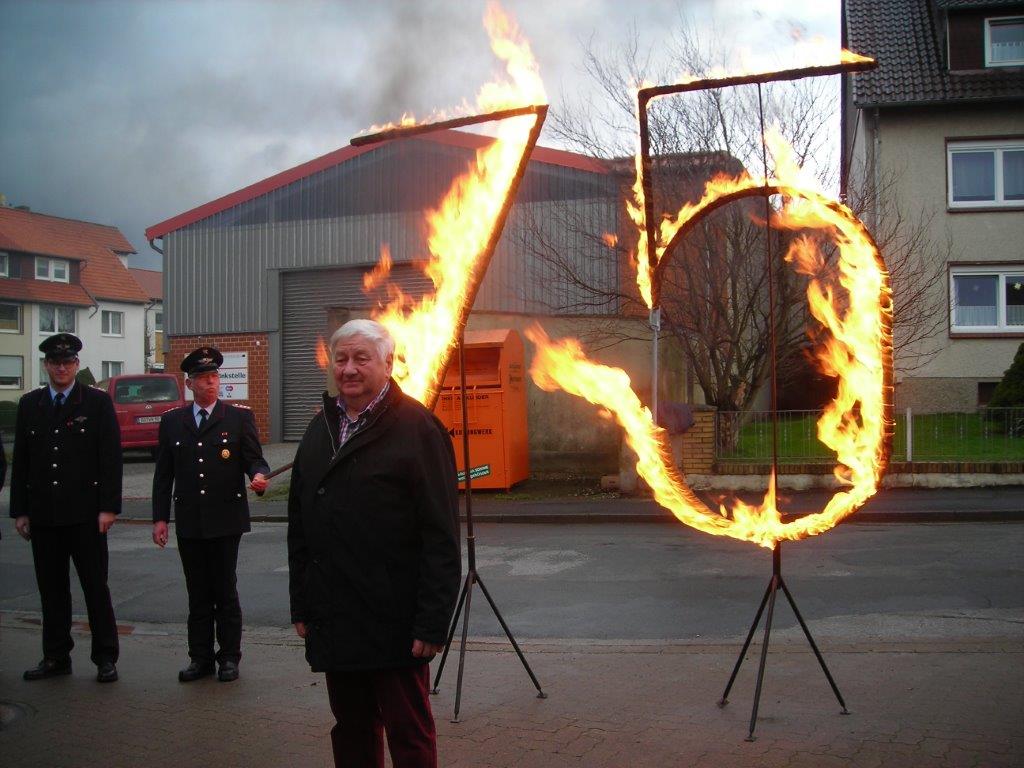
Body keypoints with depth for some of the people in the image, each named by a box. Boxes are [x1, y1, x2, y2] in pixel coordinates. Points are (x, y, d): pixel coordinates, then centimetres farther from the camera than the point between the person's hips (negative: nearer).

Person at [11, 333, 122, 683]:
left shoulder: (98, 402, 0)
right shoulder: (29, 404, 10)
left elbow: (111, 458, -4)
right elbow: (20, 461, 10)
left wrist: (108, 507, -10)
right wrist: (19, 510, 5)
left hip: (85, 513, -3)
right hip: (43, 515, 4)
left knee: (96, 588, 2)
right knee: (51, 589, 10)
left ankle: (106, 658, 10)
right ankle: (56, 657, 21)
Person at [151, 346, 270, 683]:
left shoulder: (239, 417, 2)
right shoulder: (172, 421, 9)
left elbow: (255, 458, 0)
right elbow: (163, 474, 10)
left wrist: (259, 475, -23)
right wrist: (160, 517, 5)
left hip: (226, 519, -2)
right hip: (189, 522, 2)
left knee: (225, 591, 3)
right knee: (197, 593, 8)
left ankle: (229, 657, 14)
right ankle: (200, 658, 17)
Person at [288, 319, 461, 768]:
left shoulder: (417, 428, -9)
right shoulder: (320, 429, 12)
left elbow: (441, 536, -14)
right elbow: (300, 526, 16)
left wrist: (433, 622, -17)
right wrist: (301, 605, 12)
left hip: (394, 625, -6)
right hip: (335, 622, 6)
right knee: (352, 731, 16)